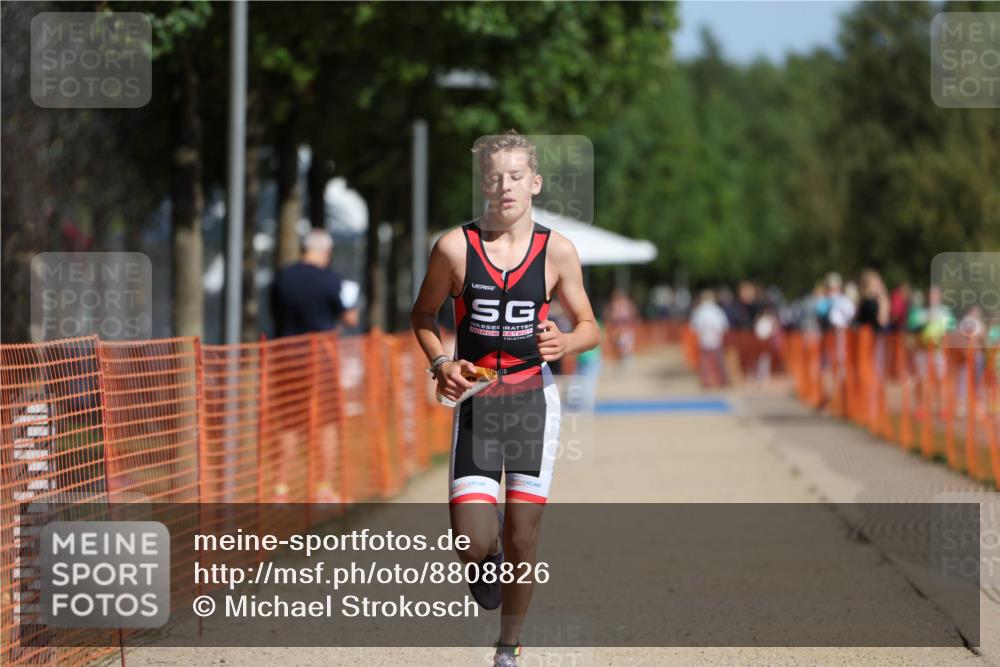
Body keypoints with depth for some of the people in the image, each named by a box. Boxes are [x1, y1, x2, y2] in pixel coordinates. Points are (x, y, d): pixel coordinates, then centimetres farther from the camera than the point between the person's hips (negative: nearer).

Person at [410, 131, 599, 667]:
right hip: (475, 399, -1)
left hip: (533, 399, 1)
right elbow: (423, 315, 9)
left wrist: (566, 343, -15)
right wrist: (440, 363, -8)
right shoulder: (455, 247, -5)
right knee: (473, 542, -12)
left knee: (522, 537, 2)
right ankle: (487, 560, 27)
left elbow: (589, 326, 8)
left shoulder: (557, 251, -2)